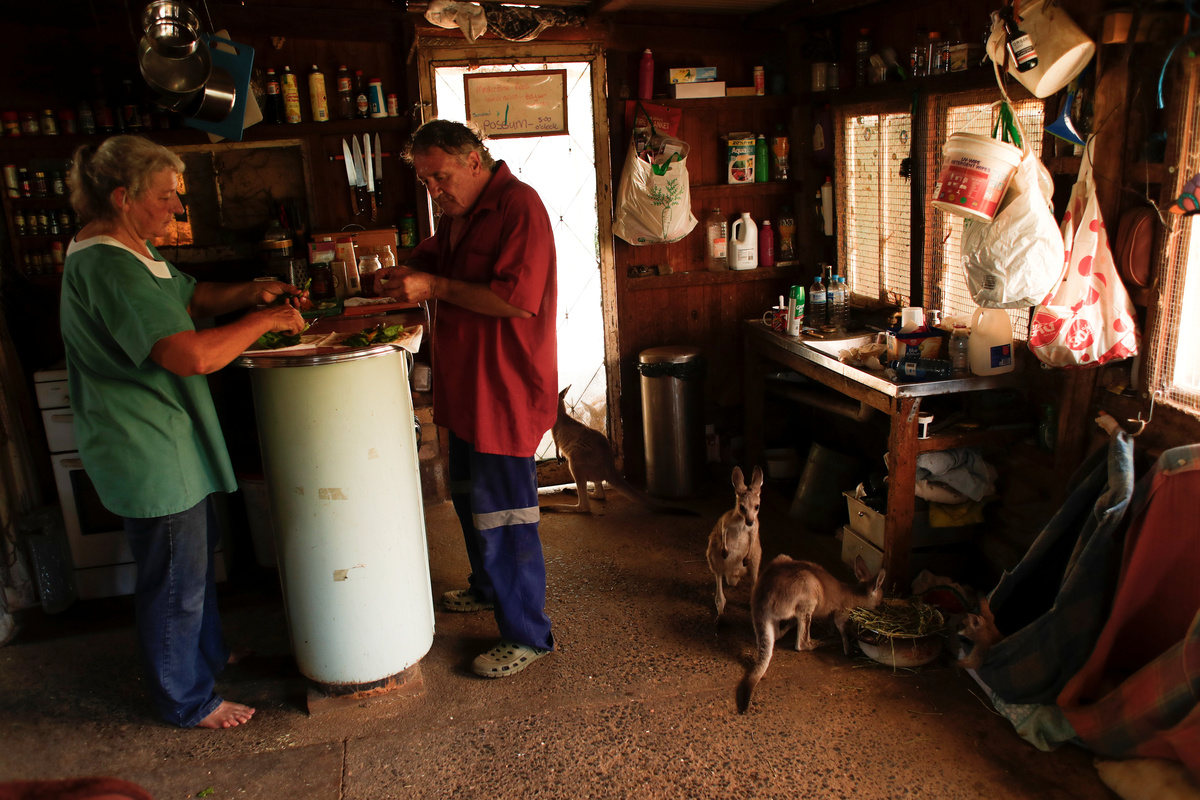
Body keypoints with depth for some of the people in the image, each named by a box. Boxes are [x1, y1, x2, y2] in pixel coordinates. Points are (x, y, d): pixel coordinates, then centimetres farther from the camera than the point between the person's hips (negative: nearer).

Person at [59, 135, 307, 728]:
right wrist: (265, 321, -20)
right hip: (149, 452, -11)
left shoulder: (130, 251, 8)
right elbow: (193, 355, -34)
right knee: (175, 580, 6)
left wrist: (250, 292, 1)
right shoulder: (109, 266, -26)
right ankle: (188, 702, 26)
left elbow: (191, 297, 20)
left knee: (196, 553, 26)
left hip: (166, 440, 11)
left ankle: (208, 654, 47)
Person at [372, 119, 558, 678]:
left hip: (505, 390, -10)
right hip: (465, 385, 10)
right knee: (468, 494, 23)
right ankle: (487, 587, 44)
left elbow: (518, 298, -26)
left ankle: (527, 634, 12)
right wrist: (404, 275, 2)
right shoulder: (459, 212, 13)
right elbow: (435, 259, 25)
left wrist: (436, 287, -23)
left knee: (503, 512, -3)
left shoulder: (518, 206, -17)